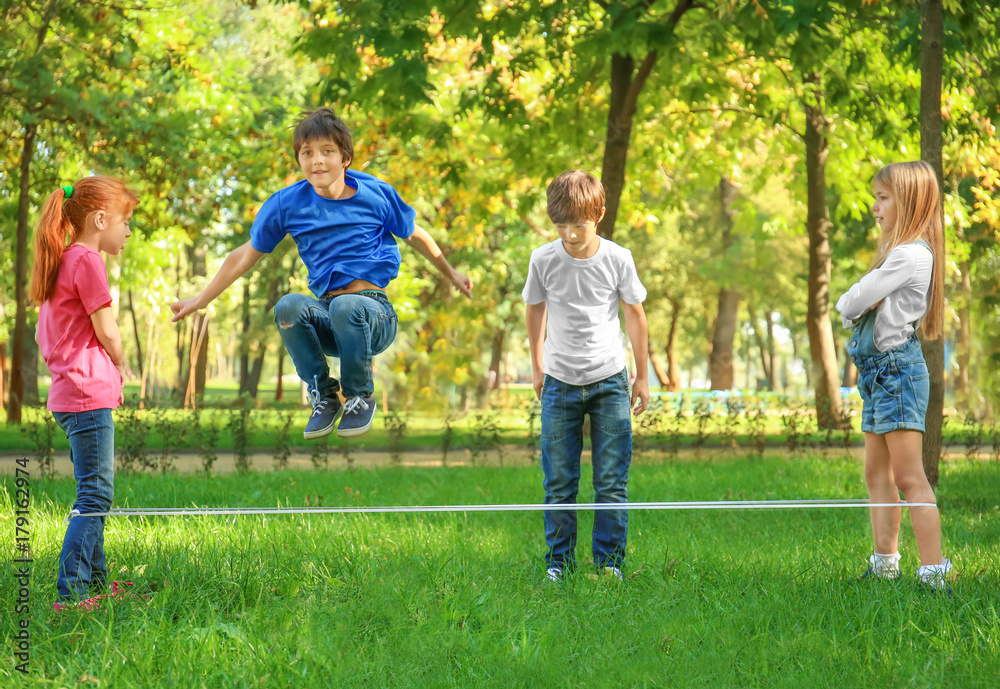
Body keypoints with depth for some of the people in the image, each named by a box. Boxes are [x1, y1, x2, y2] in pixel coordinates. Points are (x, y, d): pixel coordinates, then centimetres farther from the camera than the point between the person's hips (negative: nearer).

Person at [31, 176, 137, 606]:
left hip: (68, 394, 10)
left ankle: (95, 581, 25)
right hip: (88, 394, -10)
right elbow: (106, 332, -13)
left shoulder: (63, 261, 17)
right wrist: (121, 367, 6)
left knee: (94, 492, 18)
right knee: (96, 494, -11)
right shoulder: (87, 260, -12)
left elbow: (42, 337, 21)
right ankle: (70, 594, -15)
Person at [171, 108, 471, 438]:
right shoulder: (287, 204, 2)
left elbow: (414, 235, 17)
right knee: (288, 306, -32)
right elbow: (246, 255, 13)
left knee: (346, 305, -37)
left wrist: (452, 274, 27)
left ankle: (361, 396, -10)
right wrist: (200, 300, 13)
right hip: (329, 322, 2)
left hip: (375, 315, -2)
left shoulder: (375, 194, -1)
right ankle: (324, 398, -10)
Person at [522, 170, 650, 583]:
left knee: (612, 481, -1)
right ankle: (559, 560, 12)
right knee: (559, 482, 1)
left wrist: (642, 376, 8)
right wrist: (537, 367, 17)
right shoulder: (543, 260, -7)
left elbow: (634, 315, 3)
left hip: (609, 382, -1)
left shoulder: (617, 259, -9)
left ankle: (609, 560, 9)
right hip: (560, 383, 1)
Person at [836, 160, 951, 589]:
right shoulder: (897, 251, 17)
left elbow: (849, 304, -19)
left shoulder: (910, 254, -16)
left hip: (898, 366, -11)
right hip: (878, 369, 11)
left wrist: (849, 304, 2)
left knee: (908, 477, -13)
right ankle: (885, 566, 22)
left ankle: (934, 574, -14)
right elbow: (849, 308, 14)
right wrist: (856, 307, -7)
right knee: (877, 474, 14)